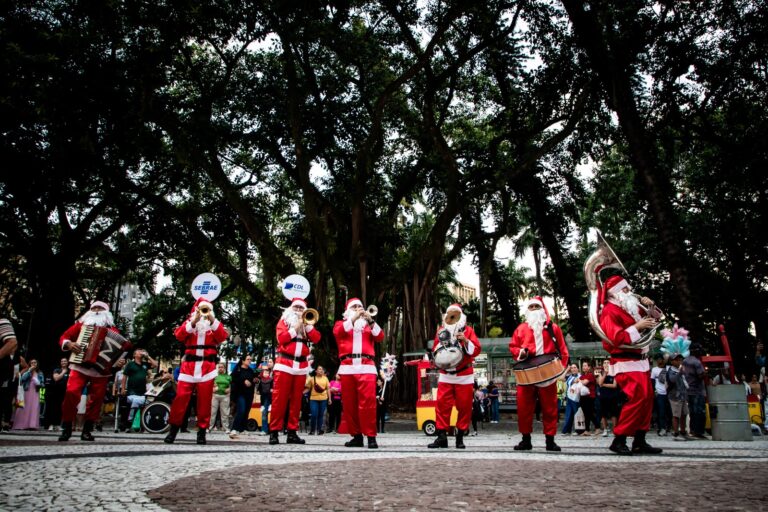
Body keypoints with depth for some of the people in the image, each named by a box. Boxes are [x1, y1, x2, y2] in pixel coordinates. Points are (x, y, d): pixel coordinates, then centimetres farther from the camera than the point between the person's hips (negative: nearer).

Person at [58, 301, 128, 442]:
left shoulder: (112, 330, 9)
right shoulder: (81, 324, 11)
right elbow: (63, 338, 12)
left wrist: (120, 362, -14)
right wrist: (69, 344, -10)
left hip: (101, 371, 1)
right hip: (80, 368, 0)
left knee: (96, 400, 0)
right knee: (71, 394, -16)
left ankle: (87, 431, 11)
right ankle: (66, 429, -3)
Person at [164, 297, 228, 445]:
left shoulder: (214, 323, 15)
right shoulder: (189, 322, 15)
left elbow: (223, 337, -4)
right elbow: (179, 335, -3)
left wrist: (212, 319, -10)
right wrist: (194, 321, -11)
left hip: (207, 366, 0)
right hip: (189, 365, 0)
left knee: (205, 399, -2)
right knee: (181, 396, -5)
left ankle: (202, 431, 3)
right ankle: (174, 429, 5)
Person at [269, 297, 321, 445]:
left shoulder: (307, 322, 17)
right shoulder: (284, 320, 9)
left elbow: (316, 339, 2)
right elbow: (281, 338, -8)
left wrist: (307, 324, -7)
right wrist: (296, 327, -9)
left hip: (301, 366, 4)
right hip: (285, 363, -4)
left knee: (296, 399, 3)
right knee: (280, 398, -6)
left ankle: (292, 432, 6)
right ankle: (274, 431, -4)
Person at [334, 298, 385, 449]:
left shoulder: (368, 325, 23)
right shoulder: (341, 323, 21)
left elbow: (380, 337, 6)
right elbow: (338, 331, -3)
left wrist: (371, 321, -6)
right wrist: (353, 318, -9)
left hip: (366, 367, -1)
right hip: (348, 367, 1)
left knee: (368, 402, -12)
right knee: (349, 403, 0)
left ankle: (371, 436, -12)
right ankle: (356, 435, 7)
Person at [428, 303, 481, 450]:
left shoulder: (468, 330, 1)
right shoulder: (441, 331, 8)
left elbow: (476, 350, -7)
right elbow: (435, 351, 12)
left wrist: (465, 341, -22)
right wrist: (440, 343, -8)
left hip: (464, 376, -2)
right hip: (445, 375, 2)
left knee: (464, 406, 0)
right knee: (442, 404, -5)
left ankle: (460, 437, 9)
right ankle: (442, 436, -3)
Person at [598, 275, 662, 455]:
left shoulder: (629, 308, 17)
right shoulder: (610, 312, -11)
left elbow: (652, 319, 30)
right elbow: (615, 338, -23)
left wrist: (649, 306, 11)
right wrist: (637, 327, -22)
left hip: (640, 361, 10)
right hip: (626, 364, -10)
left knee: (647, 399, 7)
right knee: (638, 399, -18)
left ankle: (640, 441, 12)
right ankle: (618, 440, -12)